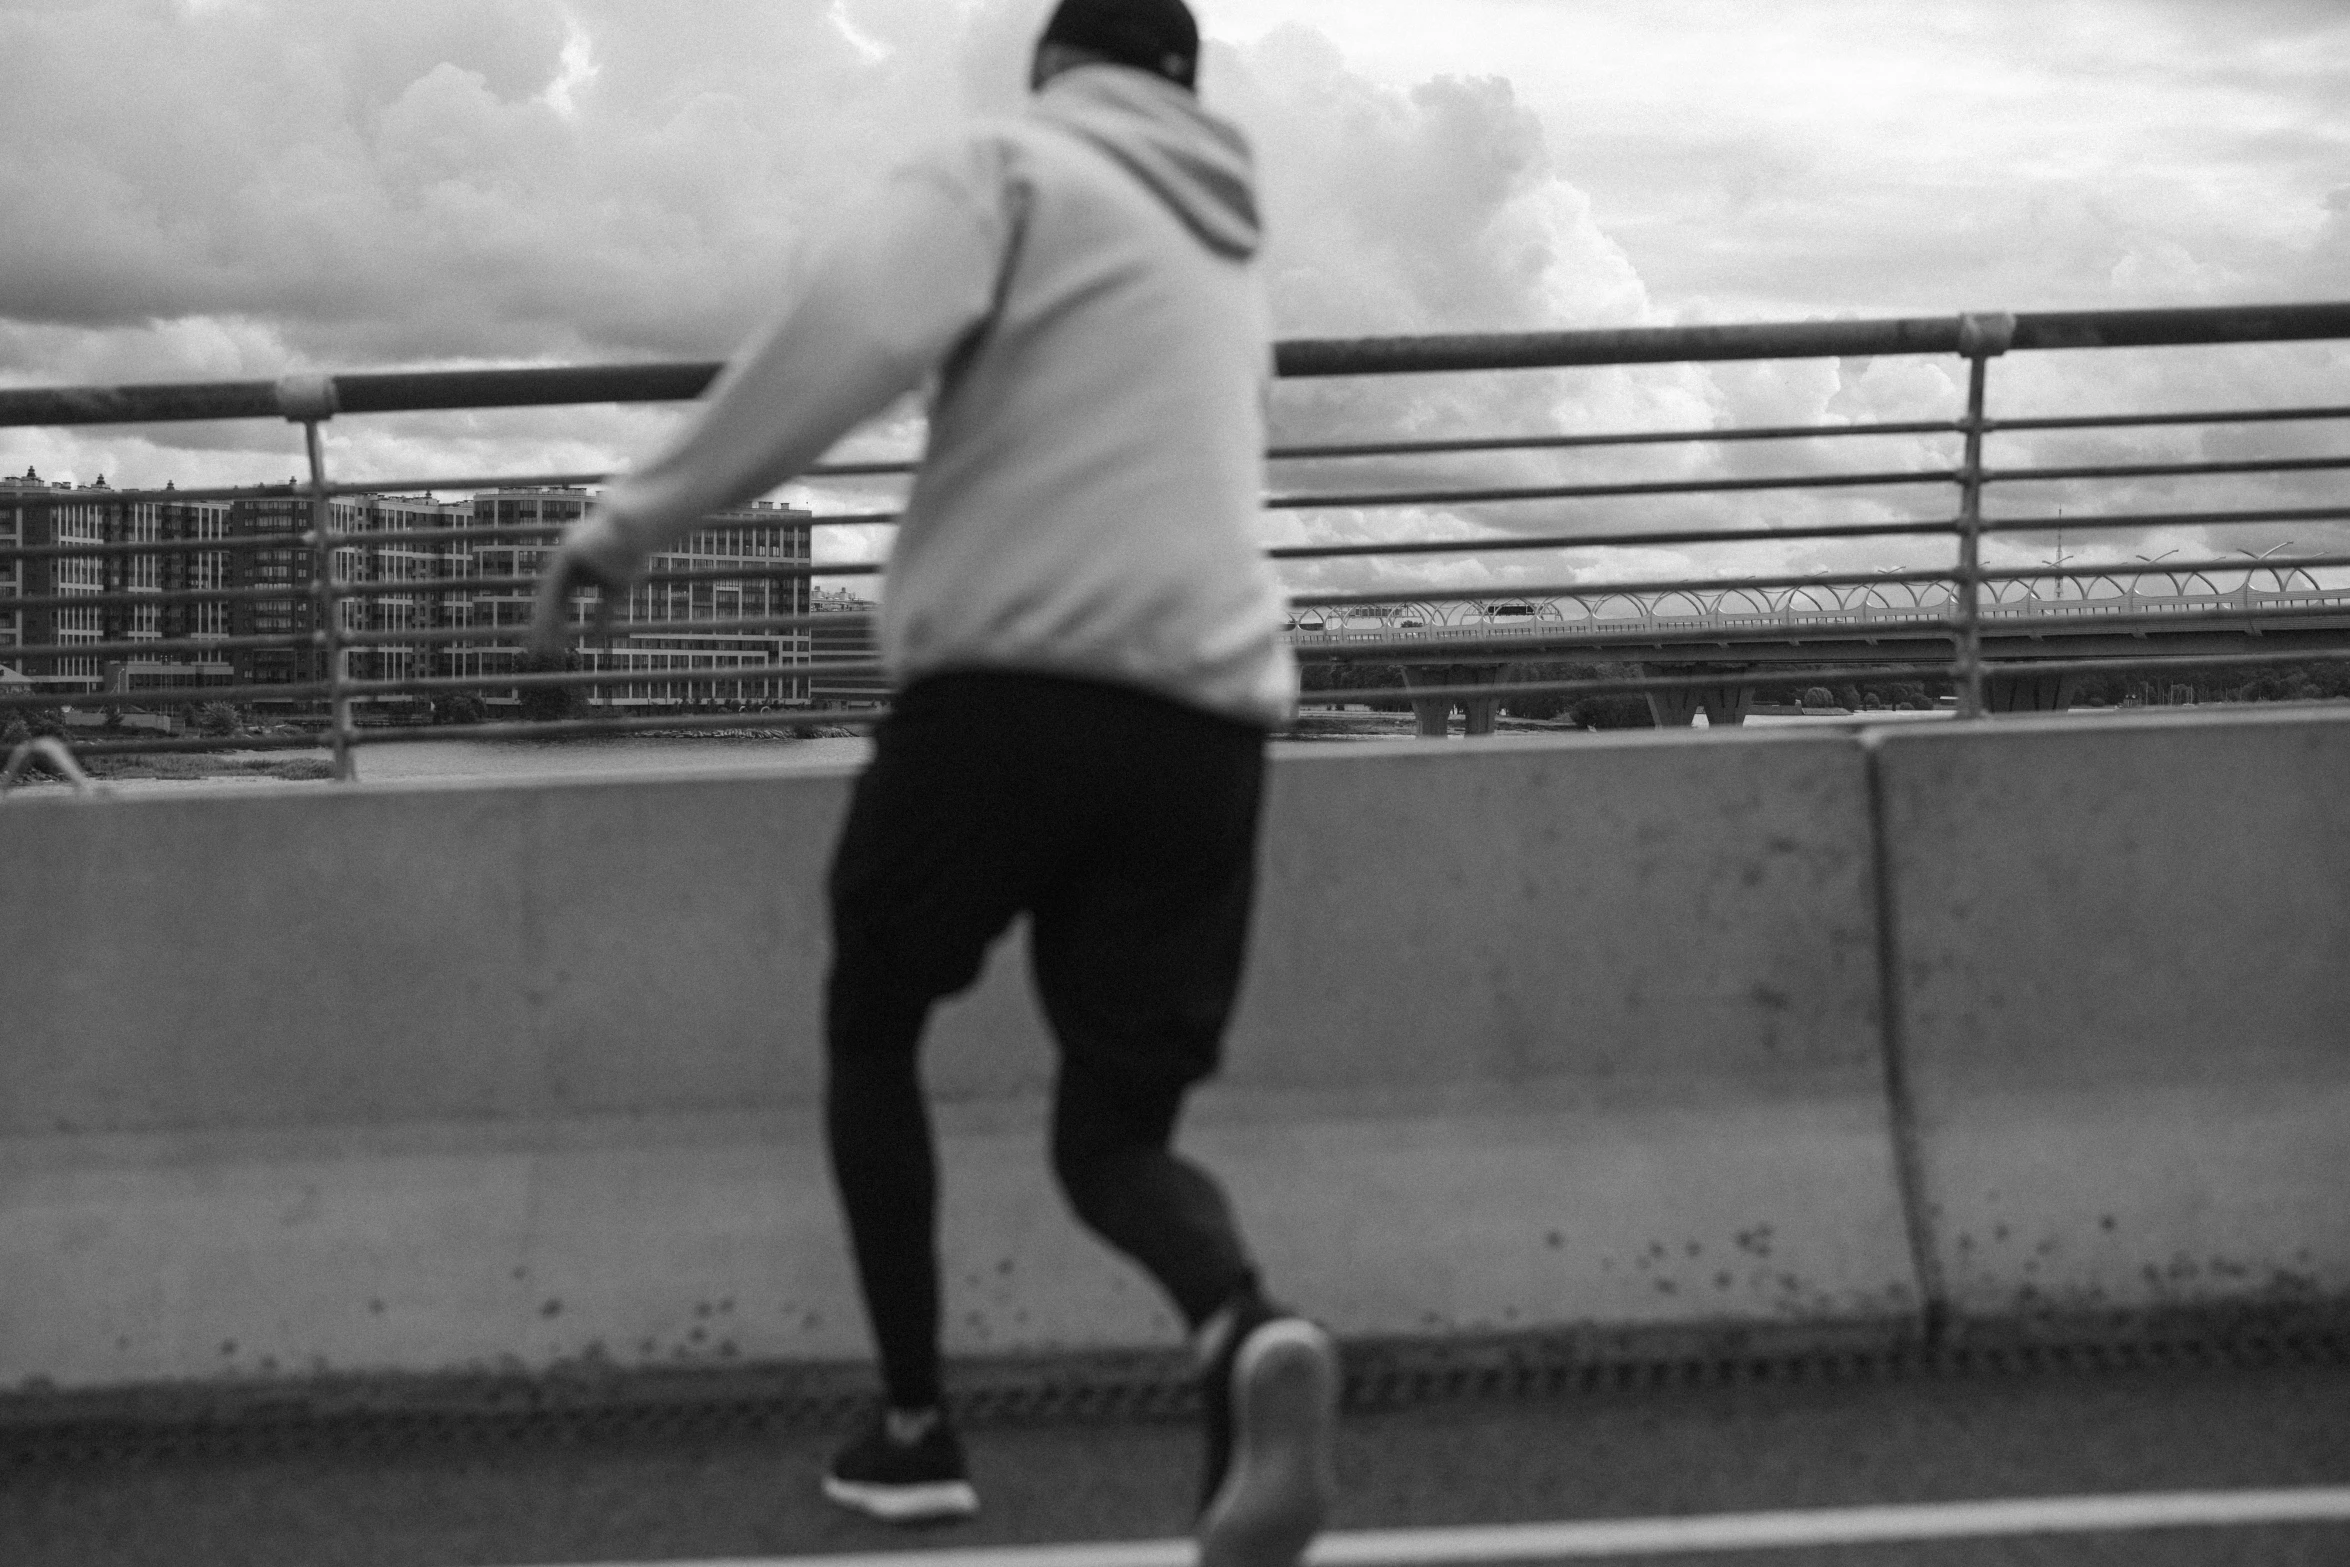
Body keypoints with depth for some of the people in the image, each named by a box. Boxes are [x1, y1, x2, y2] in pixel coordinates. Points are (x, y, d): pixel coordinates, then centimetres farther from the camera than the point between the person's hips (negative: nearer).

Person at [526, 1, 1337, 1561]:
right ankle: (1246, 1327, -24)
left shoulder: (1018, 164, 5)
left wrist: (634, 522, -12)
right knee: (1117, 1132, 9)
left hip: (1006, 685, -5)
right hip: (1206, 716, 5)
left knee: (873, 1030, 20)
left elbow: (846, 332, -13)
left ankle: (916, 1425, 17)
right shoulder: (1225, 254, 26)